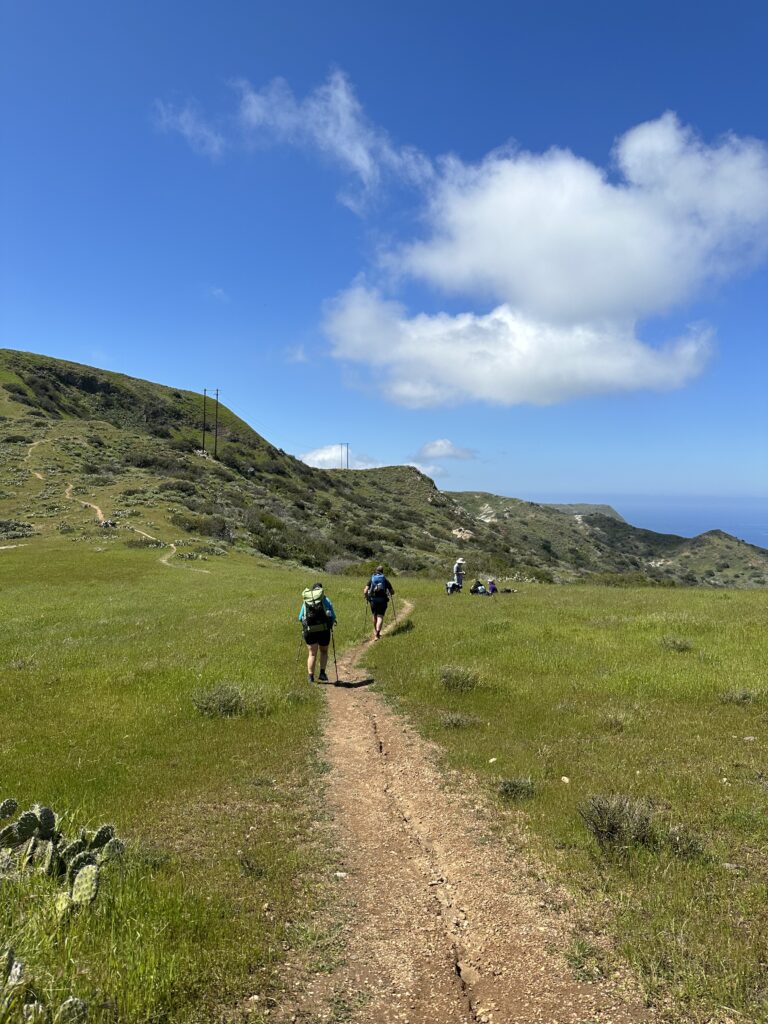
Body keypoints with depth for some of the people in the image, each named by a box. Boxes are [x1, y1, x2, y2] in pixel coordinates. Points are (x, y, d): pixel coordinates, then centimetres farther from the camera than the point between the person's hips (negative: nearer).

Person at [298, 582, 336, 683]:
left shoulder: (305, 601, 8)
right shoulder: (325, 599, 2)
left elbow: (300, 617, 9)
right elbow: (332, 616, -3)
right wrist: (332, 622, 18)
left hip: (309, 631, 1)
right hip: (324, 630, -1)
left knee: (312, 654, 12)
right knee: (324, 652, 17)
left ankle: (310, 676, 7)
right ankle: (322, 673, 5)